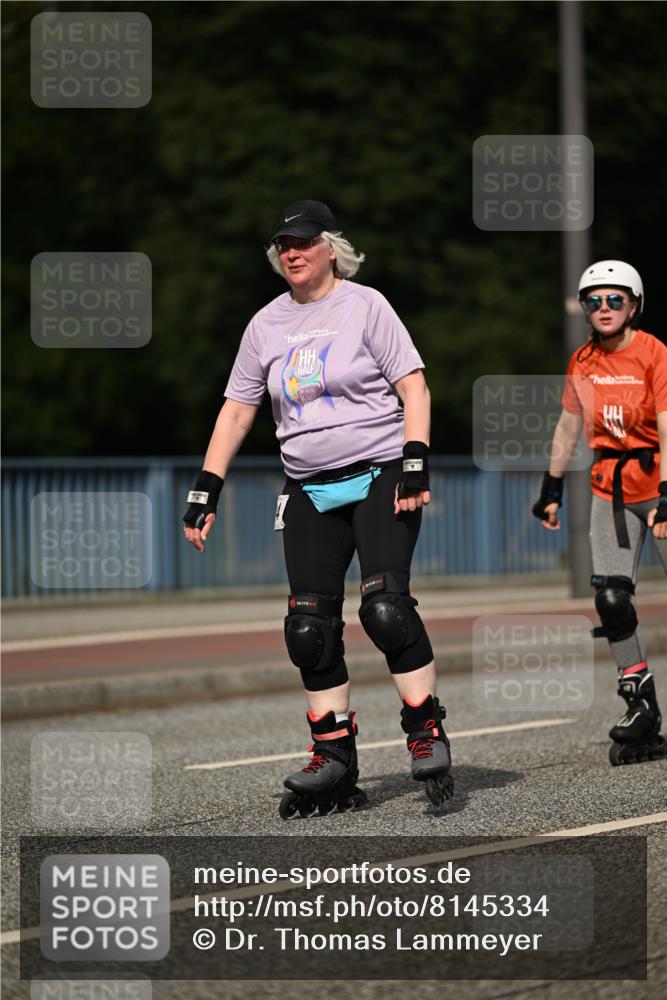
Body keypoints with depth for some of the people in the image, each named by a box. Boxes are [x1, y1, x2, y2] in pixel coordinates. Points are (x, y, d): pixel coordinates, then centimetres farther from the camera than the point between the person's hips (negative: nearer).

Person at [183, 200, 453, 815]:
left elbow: (413, 387, -5)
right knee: (310, 627, -2)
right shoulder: (267, 324, 11)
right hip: (310, 489, 5)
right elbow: (236, 410, 14)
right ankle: (335, 765, 4)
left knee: (385, 607, -20)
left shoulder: (364, 305, -2)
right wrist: (205, 492, 8)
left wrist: (415, 466, -16)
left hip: (380, 475, -5)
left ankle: (428, 733, -9)